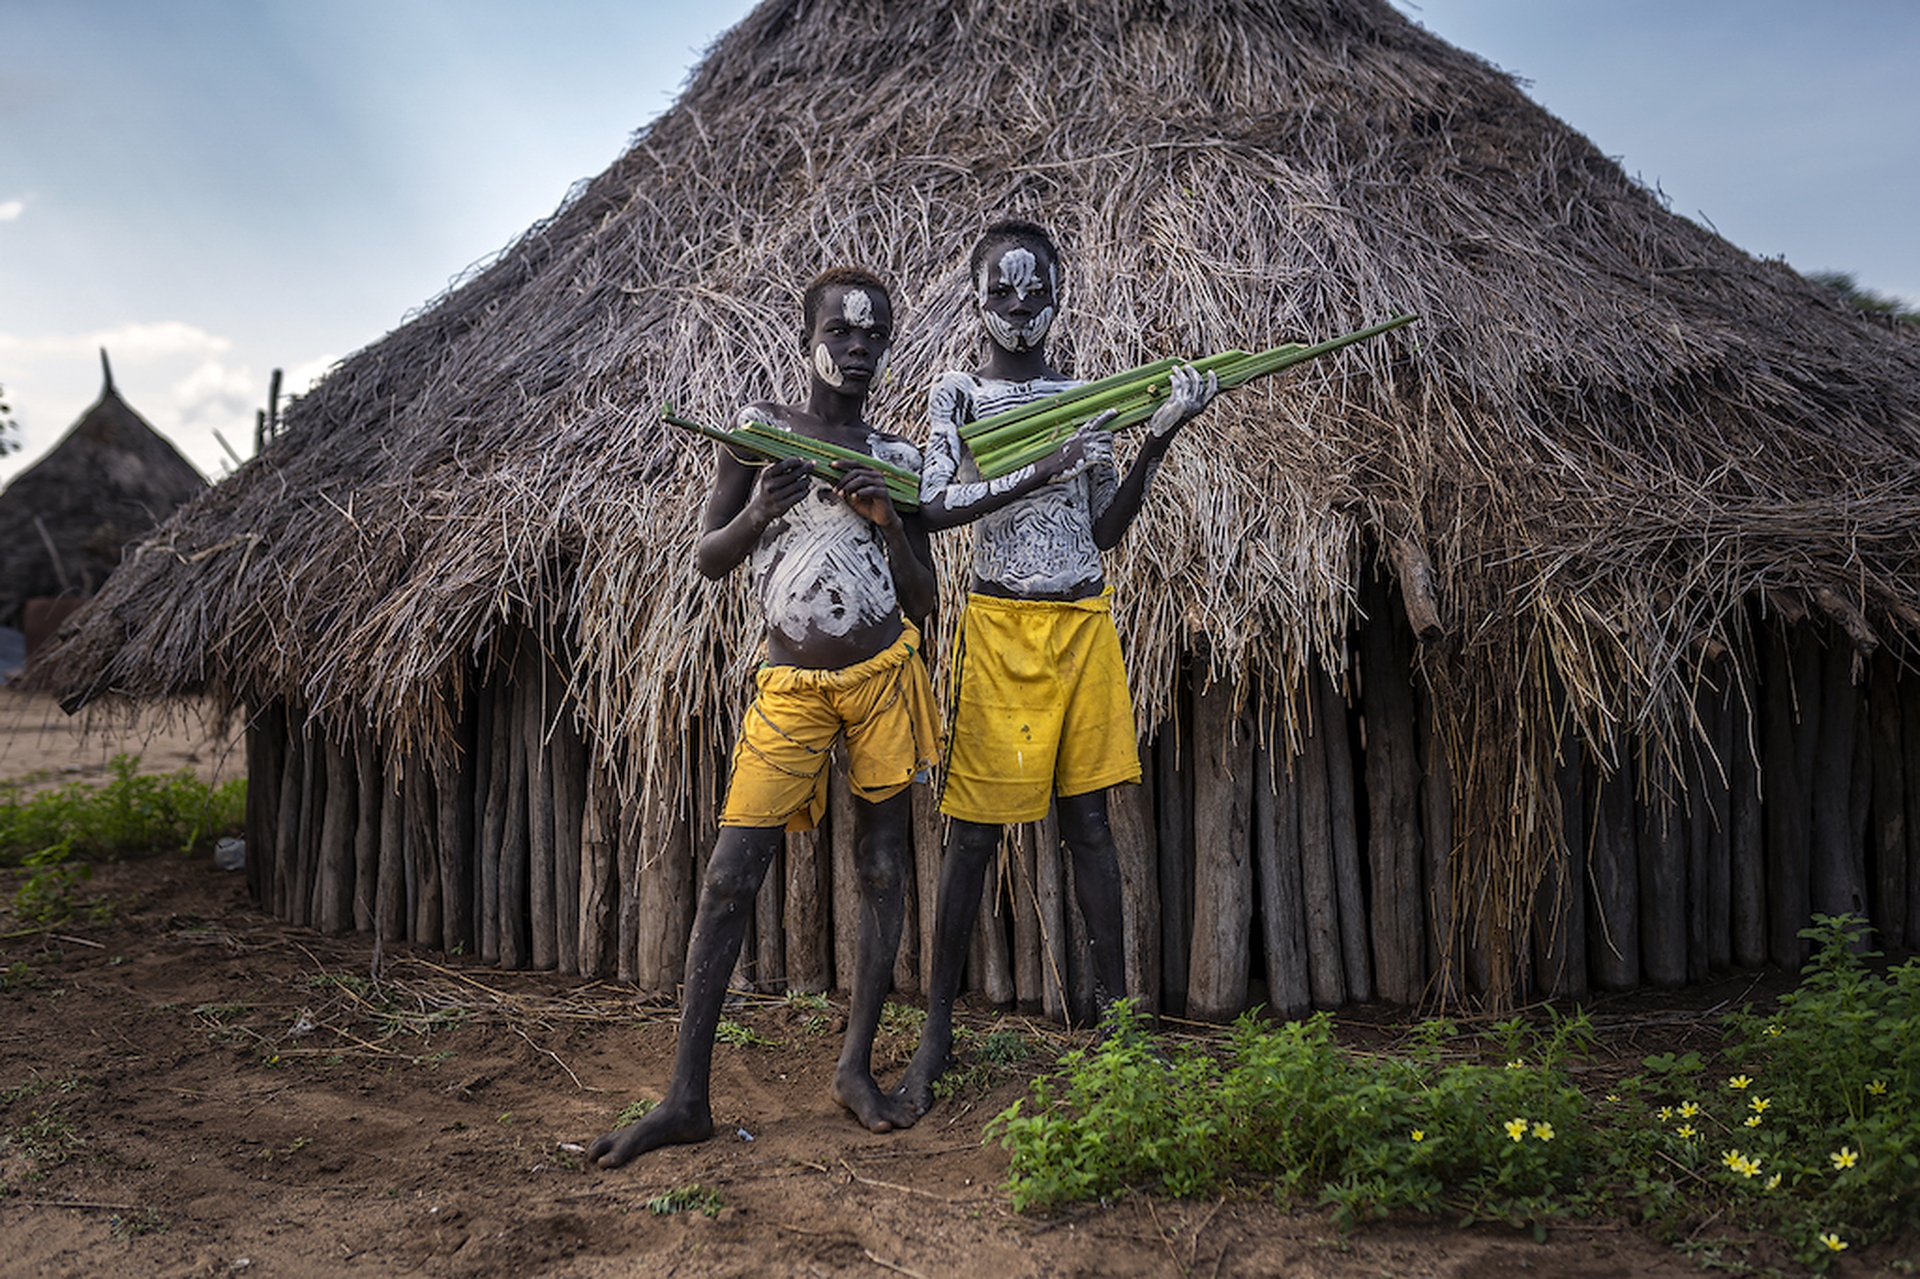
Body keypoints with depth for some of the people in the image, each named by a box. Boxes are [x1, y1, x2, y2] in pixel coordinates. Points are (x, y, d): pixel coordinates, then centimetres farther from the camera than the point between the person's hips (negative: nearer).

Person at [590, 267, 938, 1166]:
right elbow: (707, 561, 3)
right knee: (730, 878, -5)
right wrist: (757, 512, -17)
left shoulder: (896, 458, 7)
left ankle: (856, 1067, 19)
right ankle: (686, 1097, 3)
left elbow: (923, 601, 7)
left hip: (885, 671, 2)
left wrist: (889, 524, -11)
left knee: (882, 870, 6)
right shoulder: (759, 428, 3)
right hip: (792, 685, -2)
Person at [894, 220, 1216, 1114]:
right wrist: (1035, 476, -24)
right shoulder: (957, 394, 2)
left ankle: (1115, 1007, 16)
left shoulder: (1083, 398, 13)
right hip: (1001, 627, -3)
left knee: (1089, 819, 8)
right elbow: (931, 506, -13)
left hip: (1084, 622, 4)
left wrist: (1158, 438, 0)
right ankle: (937, 1027, 10)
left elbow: (1105, 528, 11)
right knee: (974, 832, -1)